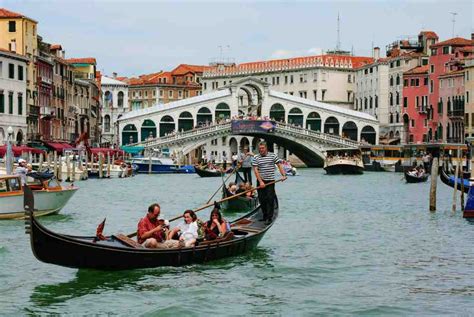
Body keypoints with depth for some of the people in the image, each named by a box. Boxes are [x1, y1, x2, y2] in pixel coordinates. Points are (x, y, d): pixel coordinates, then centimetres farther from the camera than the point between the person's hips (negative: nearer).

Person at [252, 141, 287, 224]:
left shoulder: (273, 155, 2)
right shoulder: (256, 158, 0)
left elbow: (279, 165, 3)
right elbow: (255, 170, -7)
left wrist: (283, 175, -11)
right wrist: (260, 181, -16)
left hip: (270, 181, -2)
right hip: (261, 181, 2)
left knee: (270, 199, -7)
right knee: (262, 199, 7)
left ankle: (269, 218, -7)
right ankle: (265, 216, 21)